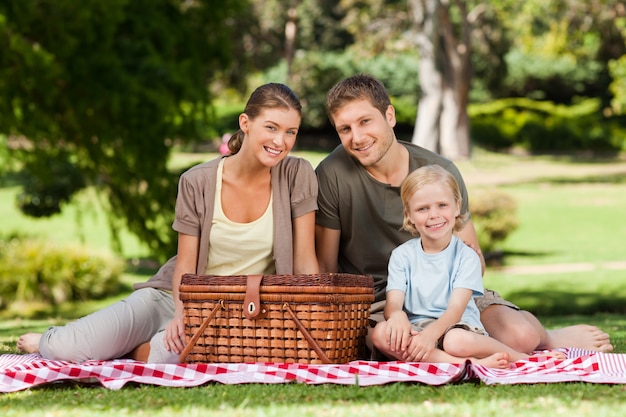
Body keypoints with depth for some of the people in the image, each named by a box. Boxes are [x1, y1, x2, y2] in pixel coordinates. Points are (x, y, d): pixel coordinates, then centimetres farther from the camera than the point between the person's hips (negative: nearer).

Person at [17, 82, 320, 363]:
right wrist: (182, 314, -24)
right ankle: (48, 342, 19)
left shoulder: (298, 176, -7)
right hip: (172, 296, 1)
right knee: (67, 349, -19)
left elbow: (305, 262, -5)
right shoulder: (197, 182, -6)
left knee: (166, 354, -37)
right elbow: (185, 264, -6)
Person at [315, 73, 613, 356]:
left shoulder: (440, 172, -3)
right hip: (376, 303, -1)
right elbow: (325, 267, -4)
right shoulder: (332, 175, -9)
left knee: (520, 336, -28)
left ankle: (547, 340, 12)